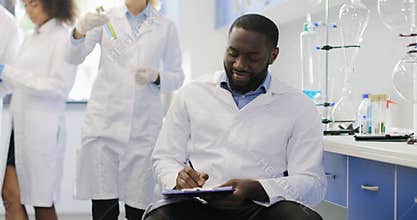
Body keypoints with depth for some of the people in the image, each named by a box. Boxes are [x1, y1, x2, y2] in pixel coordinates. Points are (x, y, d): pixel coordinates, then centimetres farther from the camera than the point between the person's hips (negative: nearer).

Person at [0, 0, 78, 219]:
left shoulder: (64, 38, -9)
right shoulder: (31, 38, 14)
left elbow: (59, 86, -17)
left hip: (42, 128, -7)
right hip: (19, 125, 7)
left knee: (42, 202, 5)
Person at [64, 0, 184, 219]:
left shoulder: (165, 26, 7)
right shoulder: (106, 18, 7)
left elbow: (177, 76, 10)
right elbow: (74, 57, -3)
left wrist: (156, 76, -12)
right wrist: (80, 30, -23)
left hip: (143, 125, 0)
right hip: (103, 122, 0)